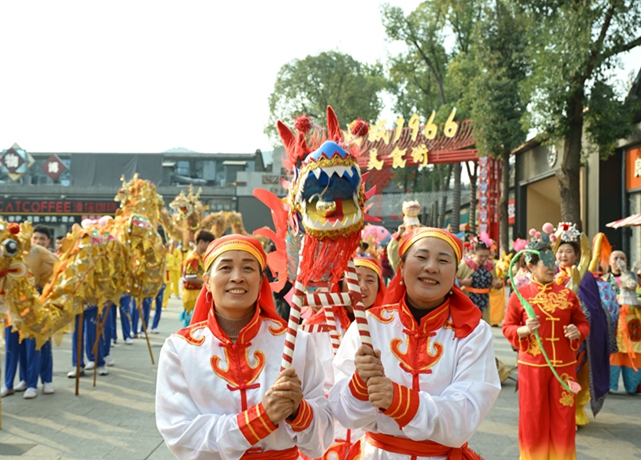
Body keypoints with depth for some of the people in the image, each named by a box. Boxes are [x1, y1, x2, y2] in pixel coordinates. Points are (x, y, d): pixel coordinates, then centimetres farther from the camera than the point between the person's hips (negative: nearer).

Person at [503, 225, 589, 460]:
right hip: (532, 365, -2)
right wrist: (524, 330, -19)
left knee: (563, 418, 7)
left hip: (564, 365, 2)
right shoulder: (520, 294, -3)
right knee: (533, 418, 6)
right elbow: (507, 327, 0)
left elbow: (583, 323, 11)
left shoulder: (567, 294, 3)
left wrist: (577, 332, -10)